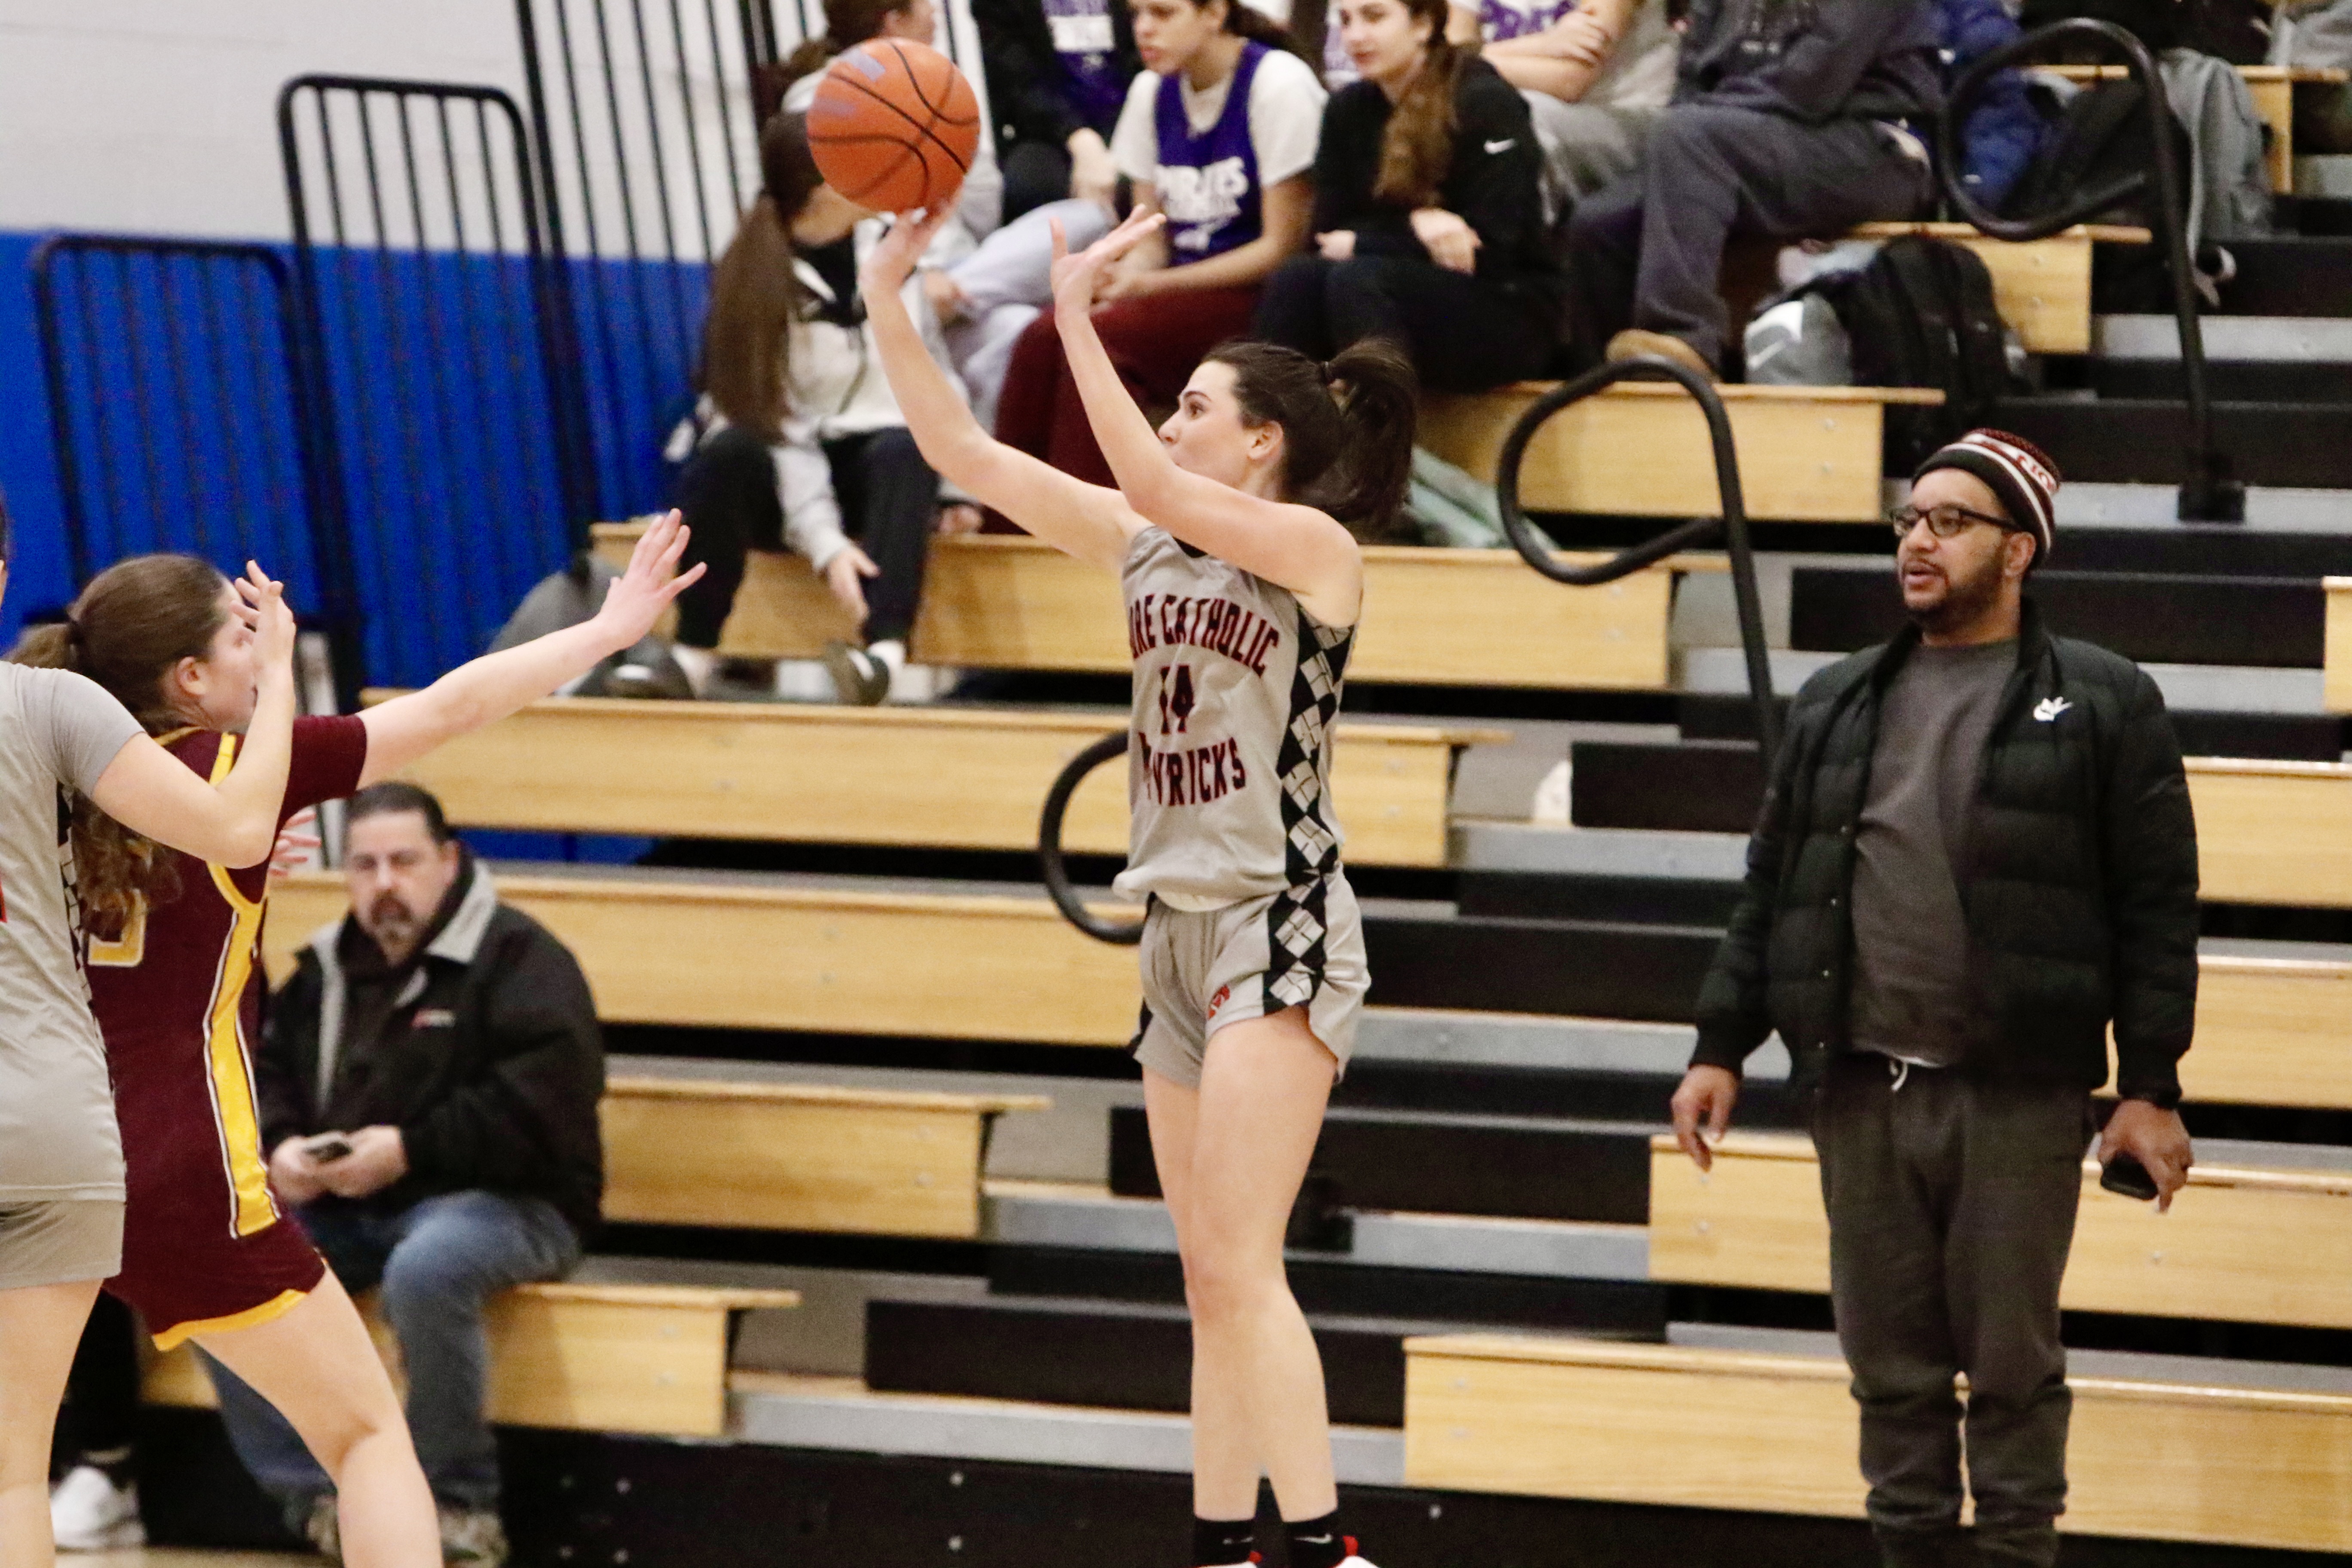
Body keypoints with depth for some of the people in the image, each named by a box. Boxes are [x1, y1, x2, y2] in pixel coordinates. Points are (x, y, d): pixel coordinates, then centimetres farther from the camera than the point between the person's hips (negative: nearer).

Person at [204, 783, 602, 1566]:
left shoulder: (517, 957, -8)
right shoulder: (329, 965, 13)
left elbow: (545, 1099, -20)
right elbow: (262, 1073, 18)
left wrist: (409, 1151, -24)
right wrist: (279, 1147, -6)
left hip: (503, 1201, -7)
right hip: (342, 1209, 7)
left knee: (425, 1270, -40)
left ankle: (459, 1505, -20)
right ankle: (315, 1500, -13)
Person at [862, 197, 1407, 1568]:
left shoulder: (1316, 547, -8)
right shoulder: (1144, 544, 11)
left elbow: (1154, 484, -25)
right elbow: (966, 453, 8)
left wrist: (1077, 317, -28)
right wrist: (890, 303, 0)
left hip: (1281, 928, -8)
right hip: (1181, 929, 8)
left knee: (1232, 1262, -18)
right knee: (1218, 1283, 8)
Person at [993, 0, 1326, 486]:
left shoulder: (1279, 85, -12)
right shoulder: (1153, 92, 9)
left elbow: (1282, 246, -13)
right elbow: (1151, 239, 11)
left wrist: (1152, 284, -18)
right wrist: (1117, 278, -13)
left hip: (1260, 296, -6)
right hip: (1182, 288, 6)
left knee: (1106, 337, -30)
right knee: (1042, 339, -20)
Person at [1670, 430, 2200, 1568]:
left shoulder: (2103, 705, 0)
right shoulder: (1836, 705, 14)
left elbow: (2157, 908, -2)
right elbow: (1772, 887, 16)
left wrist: (2151, 1088, -8)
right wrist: (1721, 1047, 10)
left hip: (2017, 1099, -4)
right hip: (1862, 1090, 4)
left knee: (2011, 1374, 0)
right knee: (1894, 1373, 8)